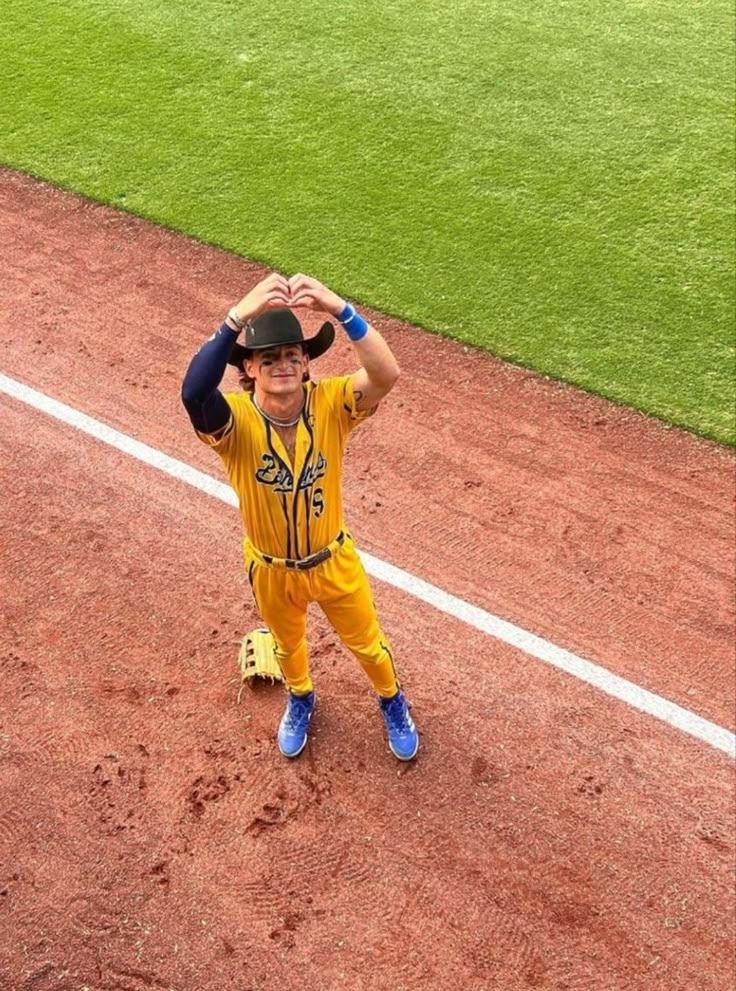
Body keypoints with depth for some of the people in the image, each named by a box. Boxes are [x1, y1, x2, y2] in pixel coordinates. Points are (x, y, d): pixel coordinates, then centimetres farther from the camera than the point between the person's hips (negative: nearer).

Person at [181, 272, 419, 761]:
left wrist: (341, 310, -58)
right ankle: (301, 699, 64)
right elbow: (193, 393, -52)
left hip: (334, 561, 0)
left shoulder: (329, 403, -25)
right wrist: (238, 317, -62)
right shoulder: (234, 419, -28)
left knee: (367, 643, 24)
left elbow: (387, 376, -44)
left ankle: (393, 702, 57)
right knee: (289, 644, 31)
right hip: (271, 571, 0)